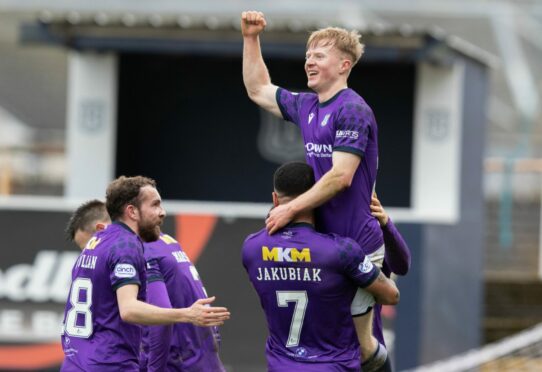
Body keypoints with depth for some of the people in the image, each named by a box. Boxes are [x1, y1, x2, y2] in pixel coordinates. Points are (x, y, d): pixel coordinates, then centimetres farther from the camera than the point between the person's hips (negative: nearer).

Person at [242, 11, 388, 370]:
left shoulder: (352, 110, -13)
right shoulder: (307, 107, 12)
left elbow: (340, 177, -21)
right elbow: (258, 90, 28)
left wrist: (291, 209, -19)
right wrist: (250, 39, 20)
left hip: (355, 246, -8)